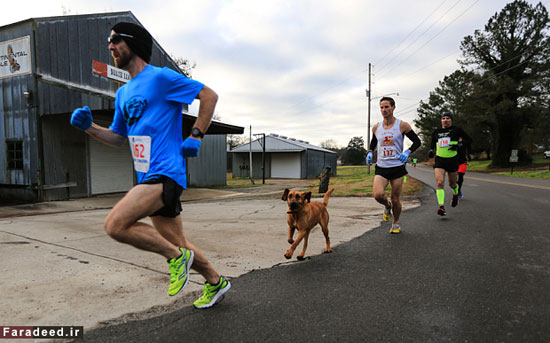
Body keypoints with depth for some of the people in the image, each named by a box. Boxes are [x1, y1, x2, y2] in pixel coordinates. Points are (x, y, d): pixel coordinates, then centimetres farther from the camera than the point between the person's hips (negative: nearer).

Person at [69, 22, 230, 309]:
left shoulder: (161, 77, -5)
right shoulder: (123, 93, 19)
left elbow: (209, 95, -6)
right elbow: (117, 137, 25)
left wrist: (196, 136, -11)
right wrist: (88, 126, 8)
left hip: (165, 173, -8)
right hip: (149, 177, 8)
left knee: (115, 224, -20)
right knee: (177, 243, 13)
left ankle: (176, 256, -1)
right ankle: (215, 282, 33)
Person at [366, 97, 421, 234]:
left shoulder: (402, 125, -4)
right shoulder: (376, 127, 5)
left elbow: (417, 141, 2)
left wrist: (407, 152, -16)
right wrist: (369, 153, 5)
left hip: (397, 167, -2)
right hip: (381, 167, 2)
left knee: (395, 200, 4)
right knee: (378, 194, -20)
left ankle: (396, 223, 32)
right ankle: (387, 207, 16)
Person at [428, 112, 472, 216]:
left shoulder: (456, 130, 1)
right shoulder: (436, 132, 9)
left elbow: (469, 140, 4)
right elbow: (432, 144, 24)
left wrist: (459, 144, -13)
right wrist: (431, 151, 3)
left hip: (452, 160, -1)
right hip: (439, 160, 1)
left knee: (452, 184, 11)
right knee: (439, 182, -16)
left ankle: (456, 194, 49)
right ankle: (441, 207, -19)